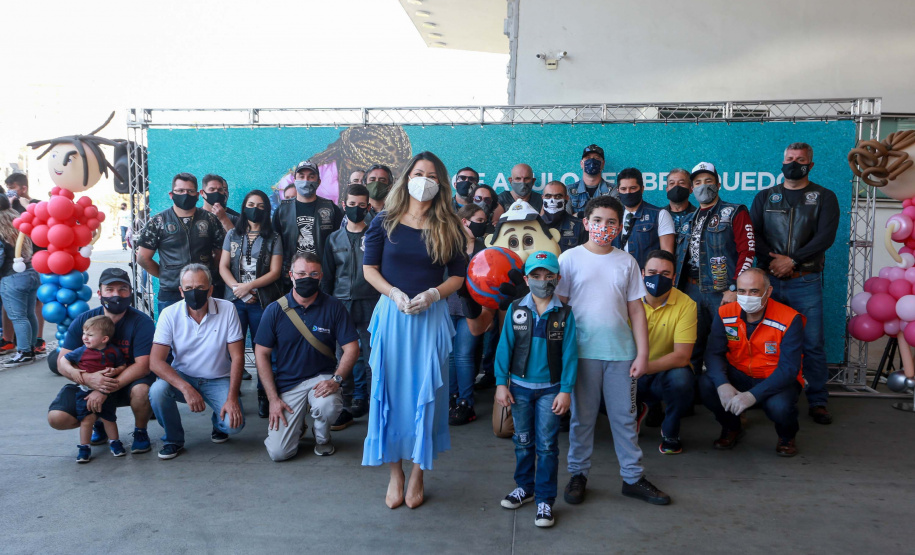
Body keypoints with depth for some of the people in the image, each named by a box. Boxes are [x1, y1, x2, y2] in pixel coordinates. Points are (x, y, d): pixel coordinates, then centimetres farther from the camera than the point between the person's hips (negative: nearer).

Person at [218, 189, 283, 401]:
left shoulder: (273, 238, 5)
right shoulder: (233, 234, 12)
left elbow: (275, 272, -2)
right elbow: (223, 267, 6)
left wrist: (248, 286, -11)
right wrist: (237, 288, -10)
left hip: (263, 301, -2)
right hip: (234, 300, 2)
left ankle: (264, 395, 7)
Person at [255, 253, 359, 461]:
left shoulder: (333, 307, -4)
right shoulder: (275, 310, -3)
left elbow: (351, 348, -5)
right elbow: (261, 354, 0)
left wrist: (337, 379, -22)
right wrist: (273, 398, -7)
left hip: (321, 378, 0)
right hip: (287, 384, 0)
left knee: (328, 405, -35)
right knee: (279, 452, -12)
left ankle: (322, 435, 3)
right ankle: (297, 425, 25)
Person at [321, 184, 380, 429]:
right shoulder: (334, 239, 11)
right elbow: (328, 276, 13)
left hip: (369, 304, -2)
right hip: (341, 304, 3)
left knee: (371, 358, -1)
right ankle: (349, 406, 14)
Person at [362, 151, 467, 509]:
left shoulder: (448, 228, 5)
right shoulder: (385, 222, 4)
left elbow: (458, 275, 6)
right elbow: (369, 268, 4)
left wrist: (432, 294, -12)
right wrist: (395, 293, -12)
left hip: (431, 316, 0)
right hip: (391, 314, 0)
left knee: (426, 394, 4)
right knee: (390, 392, 4)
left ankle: (417, 474, 20)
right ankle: (395, 472, 20)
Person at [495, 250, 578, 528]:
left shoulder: (564, 313, -6)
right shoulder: (515, 310, -3)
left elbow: (569, 353, -5)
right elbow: (505, 347, -1)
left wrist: (566, 391, -8)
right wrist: (501, 383, -5)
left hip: (550, 389, -2)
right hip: (519, 386, 2)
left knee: (547, 445, 2)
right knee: (523, 441, 15)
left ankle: (545, 500, 13)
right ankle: (524, 487, 34)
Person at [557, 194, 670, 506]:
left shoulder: (626, 262, 7)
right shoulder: (570, 259, -1)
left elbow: (636, 310, 8)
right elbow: (558, 306, -1)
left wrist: (642, 353, 2)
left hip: (621, 352, 2)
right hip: (583, 351, -2)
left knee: (625, 416, 10)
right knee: (582, 416, 7)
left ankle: (633, 477, 22)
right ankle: (577, 475, 22)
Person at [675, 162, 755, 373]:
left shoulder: (735, 213, 2)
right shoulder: (688, 220, 19)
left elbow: (747, 252, -7)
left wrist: (734, 289, -14)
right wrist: (677, 288, 12)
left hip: (722, 291, -5)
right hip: (691, 291, 5)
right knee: (691, 347, 9)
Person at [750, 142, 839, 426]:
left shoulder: (824, 197, 7)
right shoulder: (765, 197, 13)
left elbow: (825, 237, -6)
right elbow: (752, 235, 2)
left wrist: (792, 260, -15)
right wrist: (773, 260, -13)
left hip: (806, 283, -2)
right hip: (769, 281, 2)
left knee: (813, 343, -1)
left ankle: (817, 402, 9)